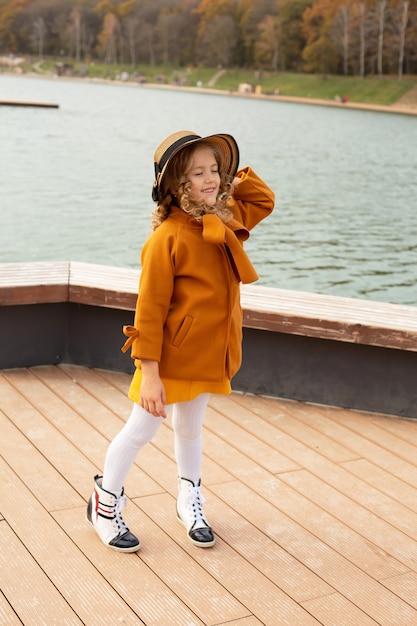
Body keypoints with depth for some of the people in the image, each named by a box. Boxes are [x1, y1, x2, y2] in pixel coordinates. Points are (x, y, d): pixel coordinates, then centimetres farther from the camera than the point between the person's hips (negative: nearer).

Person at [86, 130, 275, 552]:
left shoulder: (227, 220, 1)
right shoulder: (167, 237, -20)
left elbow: (263, 200, 22)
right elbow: (150, 309, -20)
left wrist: (232, 179, 4)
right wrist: (149, 372, -22)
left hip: (209, 355, 6)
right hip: (171, 355, -6)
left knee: (190, 429, 22)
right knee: (141, 429, 7)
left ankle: (190, 502, 42)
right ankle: (105, 505, 28)